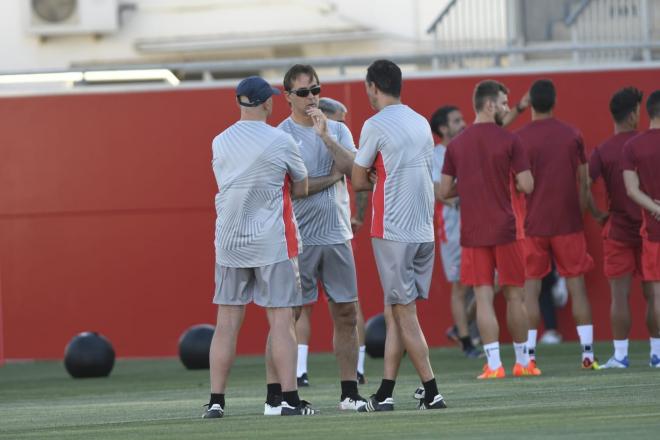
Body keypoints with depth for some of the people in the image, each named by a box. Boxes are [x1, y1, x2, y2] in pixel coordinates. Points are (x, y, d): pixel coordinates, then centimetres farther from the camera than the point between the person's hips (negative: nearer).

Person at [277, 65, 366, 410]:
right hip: (300, 237, -5)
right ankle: (295, 374, -6)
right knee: (299, 310, -6)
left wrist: (325, 136, -13)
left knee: (346, 313, 5)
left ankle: (349, 392, 9)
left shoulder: (338, 130, 13)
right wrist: (332, 177, -3)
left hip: (337, 234, 5)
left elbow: (353, 168, -3)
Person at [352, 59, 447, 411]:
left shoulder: (376, 125, -9)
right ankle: (384, 393, 11)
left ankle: (432, 392, -6)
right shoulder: (421, 123, 13)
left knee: (404, 313, -3)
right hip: (424, 232, 7)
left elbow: (359, 181, -3)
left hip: (392, 232, -7)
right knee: (394, 312, 11)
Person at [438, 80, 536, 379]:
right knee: (514, 295, 9)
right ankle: (522, 362, 16)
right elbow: (527, 185, -9)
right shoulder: (509, 141, -7)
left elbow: (444, 192, 5)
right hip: (505, 230, -2)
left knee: (484, 297, 0)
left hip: (472, 233, 2)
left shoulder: (456, 145, 4)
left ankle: (494, 364, -6)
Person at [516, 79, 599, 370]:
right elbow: (583, 183, 5)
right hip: (568, 223, 1)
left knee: (530, 288, 2)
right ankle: (588, 352, -1)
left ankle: (529, 354, -3)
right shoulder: (572, 136, 2)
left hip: (533, 225, -1)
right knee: (577, 285, 4)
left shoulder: (519, 139, -5)